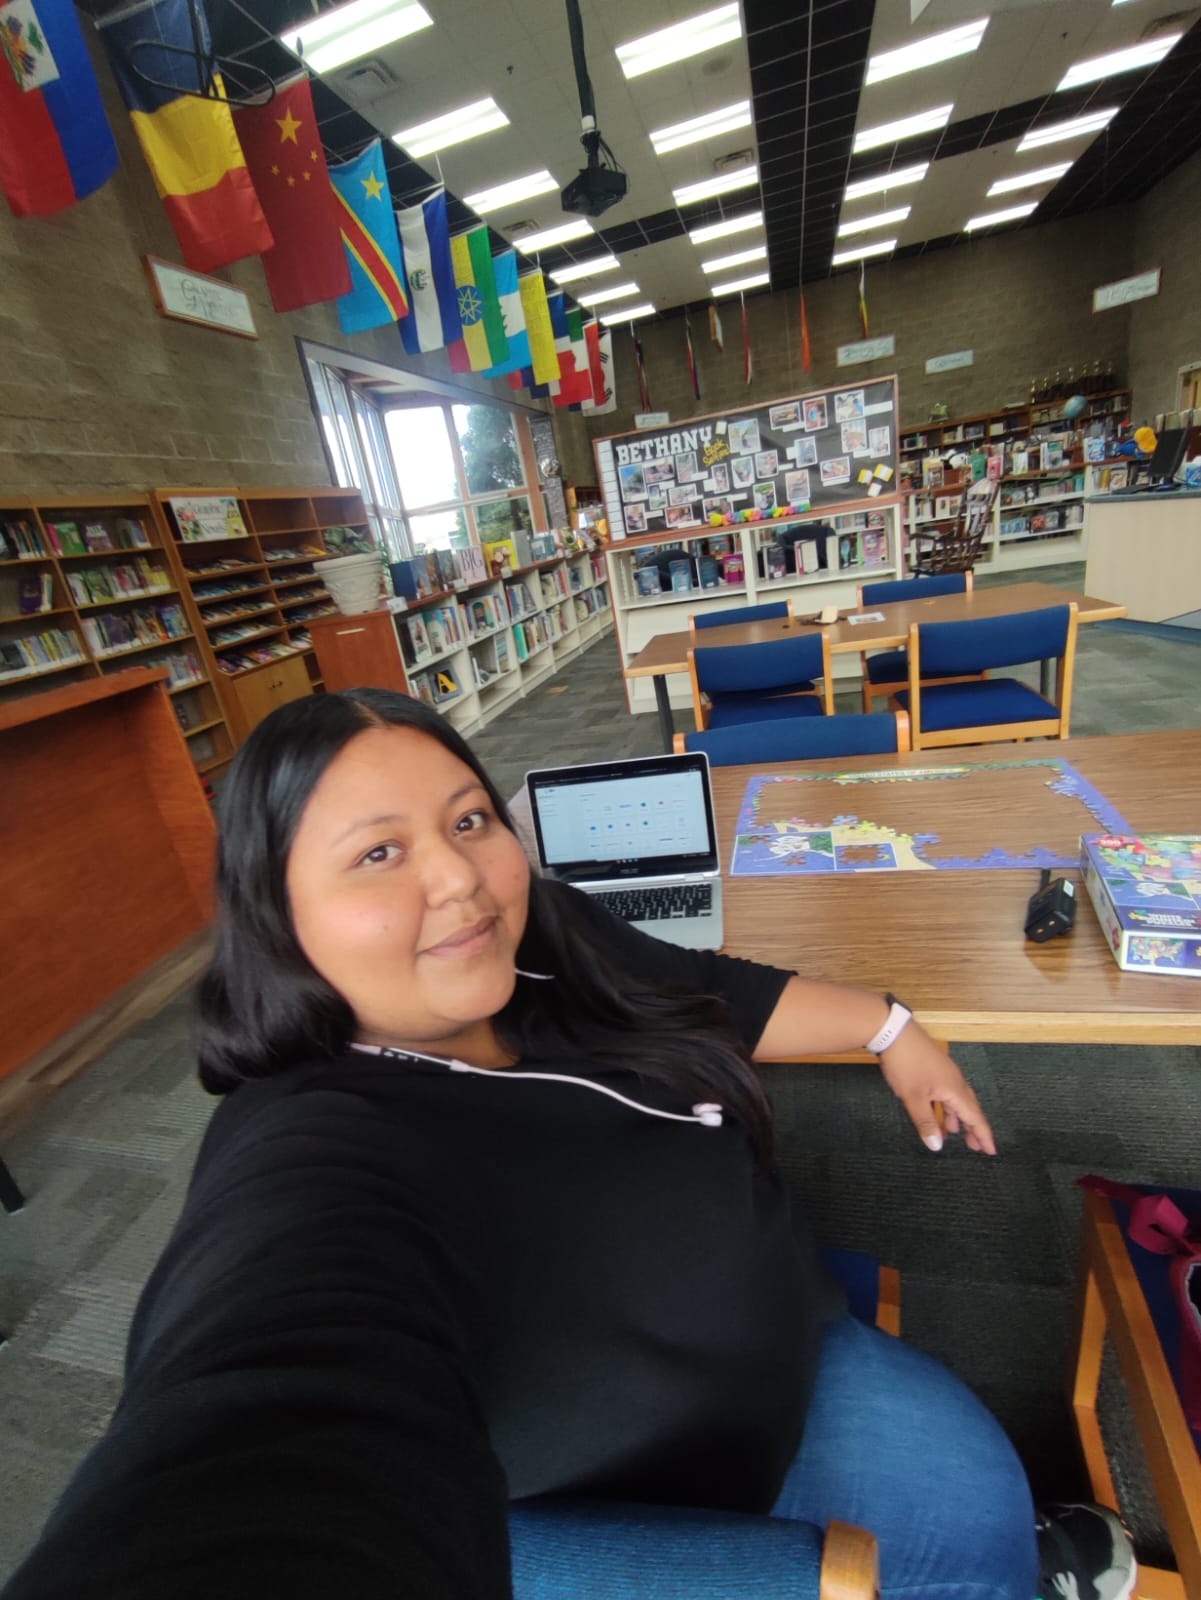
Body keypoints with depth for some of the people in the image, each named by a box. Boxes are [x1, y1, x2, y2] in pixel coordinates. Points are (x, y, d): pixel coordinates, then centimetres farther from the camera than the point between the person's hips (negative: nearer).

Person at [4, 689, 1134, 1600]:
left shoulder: (544, 944, -15)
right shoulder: (310, 1178, -36)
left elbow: (714, 993, -1)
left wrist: (891, 1029, 6)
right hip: (626, 1509, -5)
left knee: (976, 1500, 10)